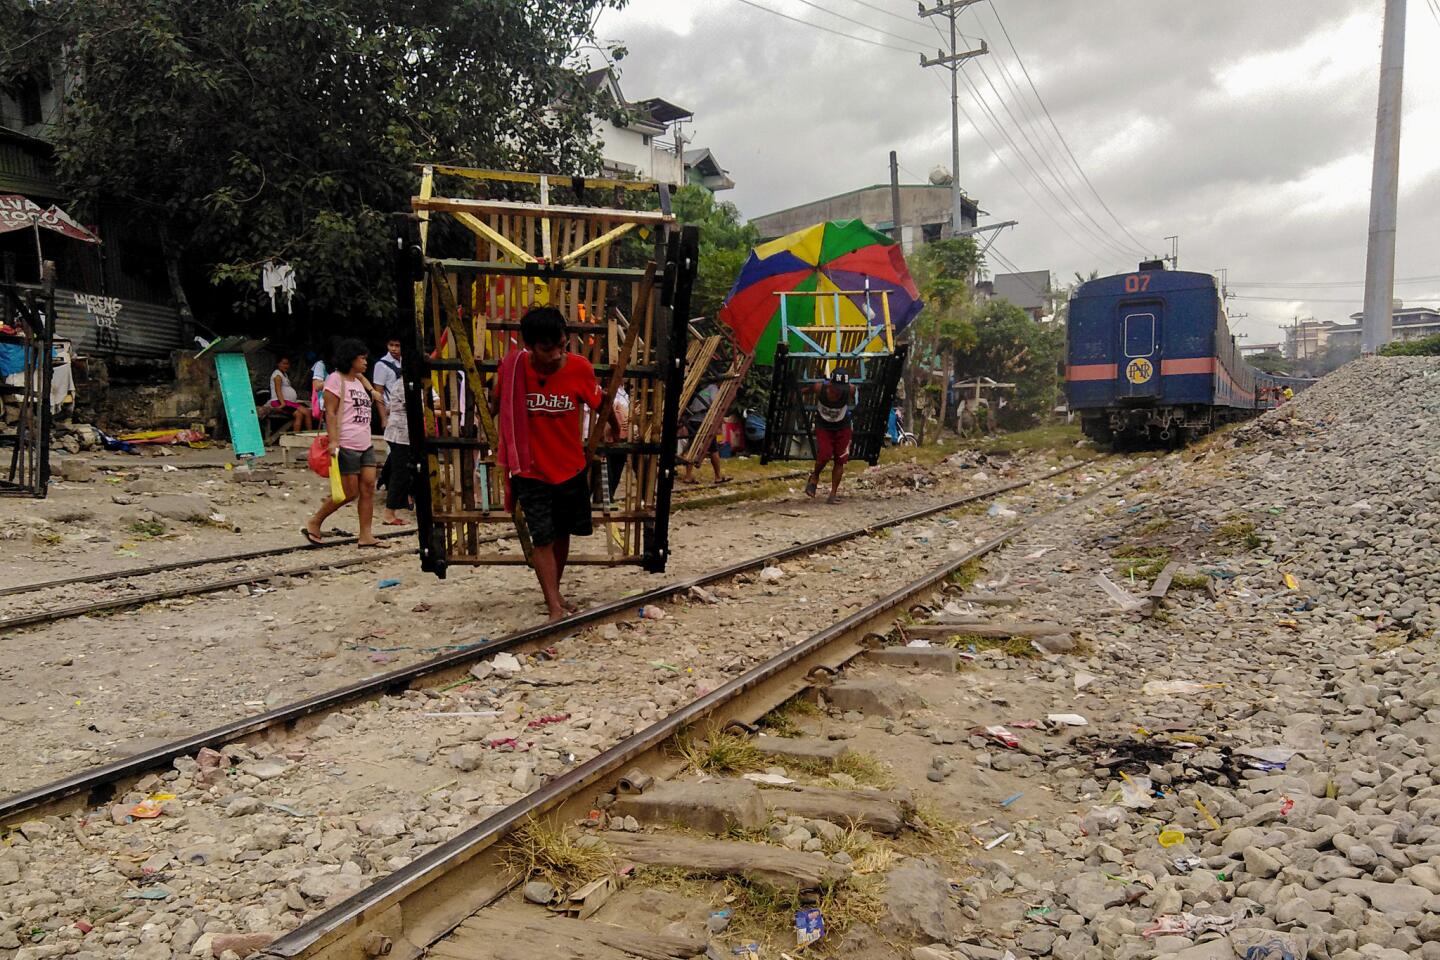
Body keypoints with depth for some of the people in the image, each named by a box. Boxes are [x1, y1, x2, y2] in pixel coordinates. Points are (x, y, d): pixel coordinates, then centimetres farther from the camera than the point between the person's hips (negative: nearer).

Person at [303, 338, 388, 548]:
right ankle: (313, 524, 11)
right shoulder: (335, 379, -7)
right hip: (346, 445, -8)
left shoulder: (357, 380, 16)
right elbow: (330, 413, -14)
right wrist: (333, 441, -22)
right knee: (350, 492, -5)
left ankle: (366, 535, 2)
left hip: (365, 444, 8)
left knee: (368, 487, 0)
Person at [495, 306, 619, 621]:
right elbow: (496, 403, 3)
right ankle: (555, 608, -3)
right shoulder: (513, 367, -16)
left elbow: (602, 404, 1)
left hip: (571, 468, 2)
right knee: (543, 538, -7)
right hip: (531, 469, -2)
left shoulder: (580, 368, -16)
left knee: (562, 534, 16)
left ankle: (553, 592, 37)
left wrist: (615, 430, 14)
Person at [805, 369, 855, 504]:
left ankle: (833, 494, 13)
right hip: (823, 427, -1)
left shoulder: (850, 390, -25)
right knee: (824, 455, -19)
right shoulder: (819, 388, -28)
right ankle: (815, 477, 12)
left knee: (840, 460, 1)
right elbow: (803, 391, -5)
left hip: (843, 428, 1)